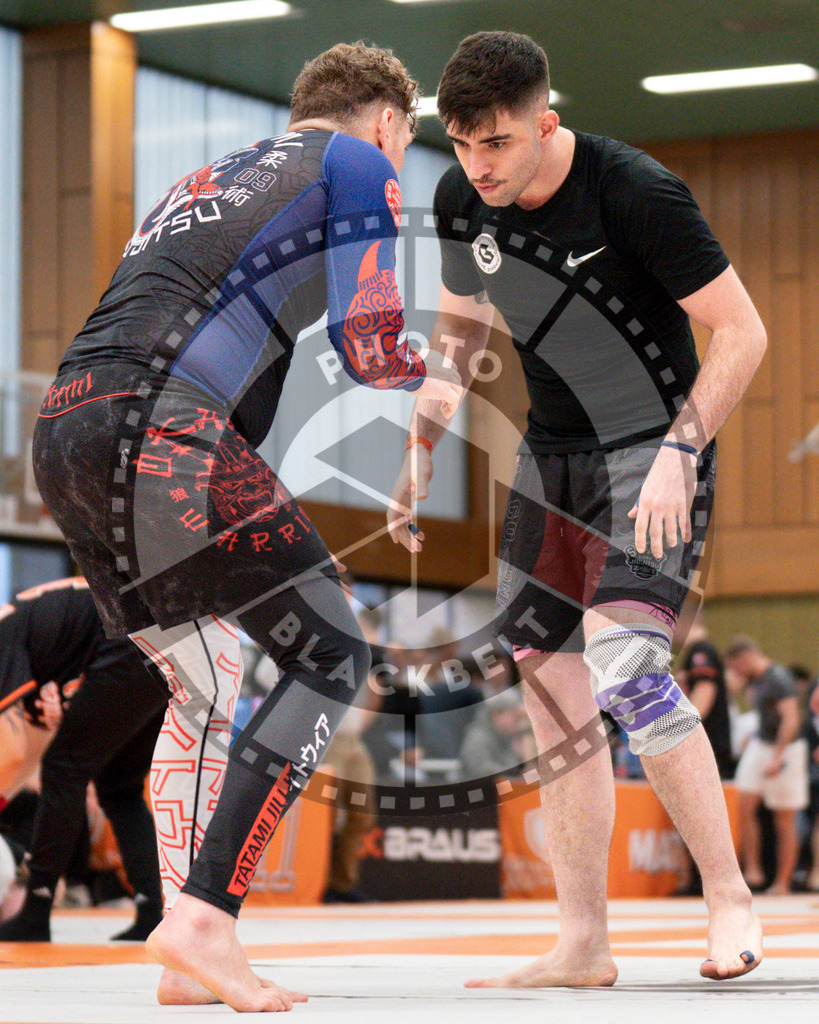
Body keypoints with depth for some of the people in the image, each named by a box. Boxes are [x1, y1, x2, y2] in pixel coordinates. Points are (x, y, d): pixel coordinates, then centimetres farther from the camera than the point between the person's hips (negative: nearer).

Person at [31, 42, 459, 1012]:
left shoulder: (204, 180, 34)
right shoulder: (359, 163, 12)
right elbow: (369, 347, 3)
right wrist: (438, 374, 24)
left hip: (60, 430, 8)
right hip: (156, 430, -8)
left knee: (205, 684, 18)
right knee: (330, 657, -3)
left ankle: (185, 961, 11)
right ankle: (201, 919, -14)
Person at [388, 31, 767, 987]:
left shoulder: (637, 193, -21)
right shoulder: (460, 200, -2)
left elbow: (741, 333, -17)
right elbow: (459, 331, 15)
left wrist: (679, 454, -24)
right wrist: (420, 453, 7)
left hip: (652, 450, -7)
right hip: (549, 455, 7)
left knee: (623, 665, -24)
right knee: (551, 691, 2)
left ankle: (729, 896, -10)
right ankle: (583, 946, 10)